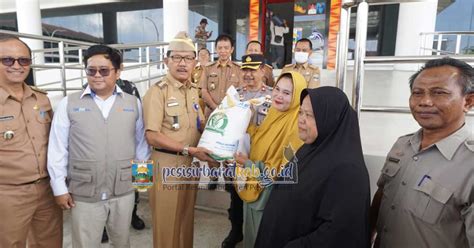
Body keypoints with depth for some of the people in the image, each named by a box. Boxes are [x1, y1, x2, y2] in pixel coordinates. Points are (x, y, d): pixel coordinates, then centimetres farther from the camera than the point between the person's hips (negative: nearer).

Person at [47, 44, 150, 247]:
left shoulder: (133, 103, 1)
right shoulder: (68, 104, -3)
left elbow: (141, 142, 6)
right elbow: (57, 148, 0)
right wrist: (59, 188, 0)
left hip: (124, 191, 2)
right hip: (83, 194, -1)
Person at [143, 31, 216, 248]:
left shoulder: (193, 91, 10)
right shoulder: (157, 91, -13)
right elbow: (152, 136, -19)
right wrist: (188, 149, -22)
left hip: (191, 164, 6)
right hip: (167, 164, -6)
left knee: (186, 218, 20)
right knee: (167, 223, 9)